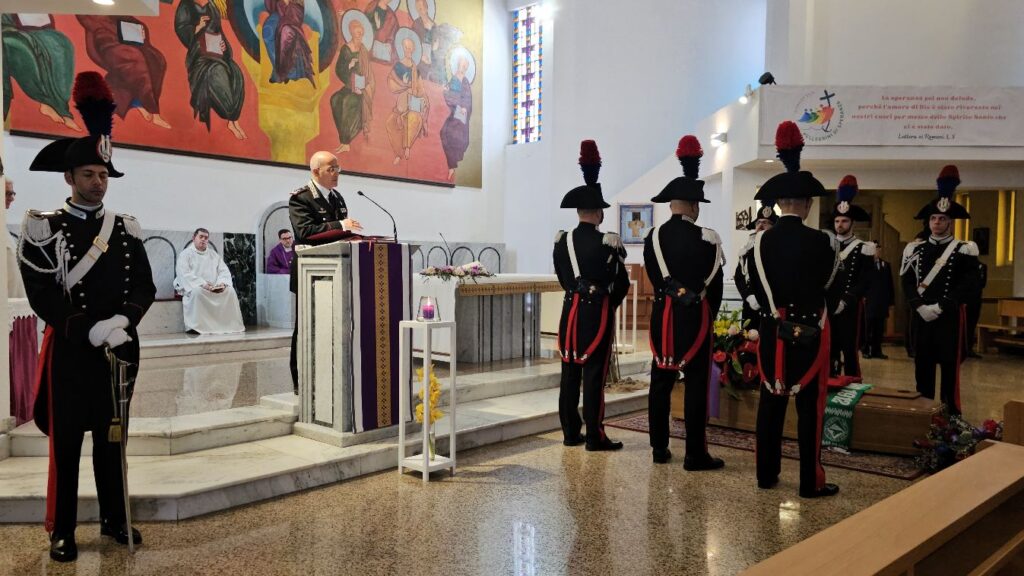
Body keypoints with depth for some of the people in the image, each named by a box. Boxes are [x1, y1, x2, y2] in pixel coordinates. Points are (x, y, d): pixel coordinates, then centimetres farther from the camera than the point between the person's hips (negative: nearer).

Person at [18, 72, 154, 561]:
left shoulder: (126, 228, 6)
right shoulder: (44, 228, -5)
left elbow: (145, 286, 4)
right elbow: (42, 296, -10)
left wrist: (123, 320, -15)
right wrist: (91, 330, -20)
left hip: (121, 348, 3)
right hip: (71, 350, -3)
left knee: (112, 437, 13)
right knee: (66, 440, 5)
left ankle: (114, 519, 26)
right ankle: (61, 530, 17)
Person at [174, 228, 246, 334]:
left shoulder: (214, 254, 19)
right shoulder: (185, 254, 4)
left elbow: (224, 271, 10)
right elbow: (184, 275, -12)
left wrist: (222, 283, -14)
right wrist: (203, 284, -25)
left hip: (215, 288, 4)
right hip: (193, 287, -4)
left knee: (230, 290, -22)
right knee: (197, 291, -38)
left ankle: (231, 325, -19)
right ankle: (196, 327, -34)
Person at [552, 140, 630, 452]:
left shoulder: (562, 241, 4)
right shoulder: (607, 243, -11)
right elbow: (622, 283, -3)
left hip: (571, 310, 5)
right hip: (598, 312, -5)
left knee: (569, 372, 9)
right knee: (594, 374, -1)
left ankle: (570, 432, 16)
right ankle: (595, 436, 4)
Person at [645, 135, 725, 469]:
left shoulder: (653, 237, 1)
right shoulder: (707, 239, -10)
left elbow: (654, 279, 8)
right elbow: (716, 286, -2)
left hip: (662, 316, 4)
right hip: (695, 317, -4)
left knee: (660, 383, 10)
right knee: (696, 387, 1)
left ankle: (659, 449, 18)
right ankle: (695, 454, 6)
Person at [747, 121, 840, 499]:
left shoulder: (762, 241, -2)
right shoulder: (822, 242, -12)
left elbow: (755, 289, 4)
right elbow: (830, 284, 3)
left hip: (771, 330, 4)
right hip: (809, 331, -4)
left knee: (770, 402, 11)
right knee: (809, 406, 3)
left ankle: (766, 474, 20)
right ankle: (810, 482, 10)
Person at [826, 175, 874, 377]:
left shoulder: (864, 248, -1)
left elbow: (864, 282, -8)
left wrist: (845, 300, -16)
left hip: (851, 309, -4)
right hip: (828, 307, 4)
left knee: (850, 351, -1)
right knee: (830, 351, 8)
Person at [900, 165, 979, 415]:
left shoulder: (964, 250, -1)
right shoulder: (915, 250, 10)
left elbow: (968, 285, -9)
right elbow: (907, 282, 5)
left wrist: (940, 307, -16)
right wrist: (920, 306, -10)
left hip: (950, 317, -3)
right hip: (922, 317, 3)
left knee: (950, 368, 0)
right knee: (922, 367, 9)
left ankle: (950, 415, 9)